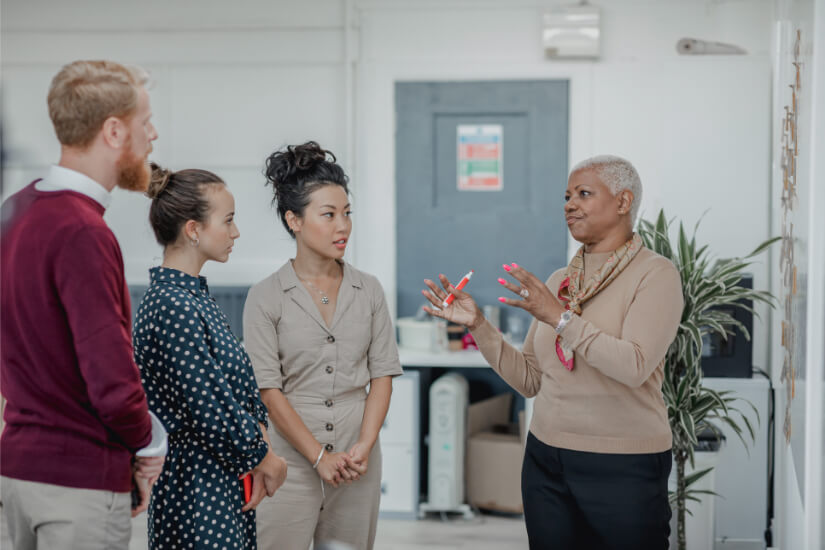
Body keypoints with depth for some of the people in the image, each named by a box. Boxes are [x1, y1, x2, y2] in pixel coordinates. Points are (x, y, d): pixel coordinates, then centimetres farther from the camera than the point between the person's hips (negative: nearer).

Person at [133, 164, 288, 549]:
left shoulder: (194, 297, 11)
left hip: (227, 481, 9)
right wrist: (264, 458, -7)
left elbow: (240, 383, 12)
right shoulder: (173, 307, -19)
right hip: (198, 488, -9)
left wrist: (258, 448, -2)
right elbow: (210, 409, -21)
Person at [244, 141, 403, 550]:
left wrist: (364, 447, -8)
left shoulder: (368, 291, 7)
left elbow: (382, 376, 5)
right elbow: (268, 390, -7)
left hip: (357, 463, 3)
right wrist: (320, 456, -11)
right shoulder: (266, 297, -3)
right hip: (291, 456, -3)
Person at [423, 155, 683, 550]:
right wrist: (477, 325, -1)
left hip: (623, 469, -5)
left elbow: (635, 366, -22)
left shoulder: (655, 274, -7)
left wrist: (560, 317, -25)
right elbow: (529, 380, 9)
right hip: (547, 461, 5)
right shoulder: (559, 280, 11)